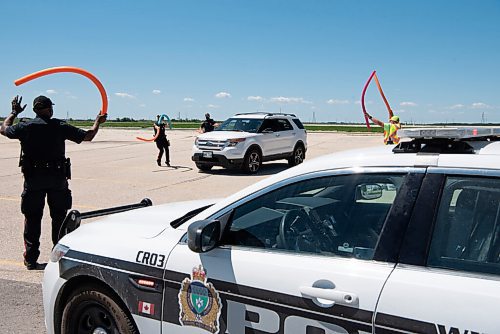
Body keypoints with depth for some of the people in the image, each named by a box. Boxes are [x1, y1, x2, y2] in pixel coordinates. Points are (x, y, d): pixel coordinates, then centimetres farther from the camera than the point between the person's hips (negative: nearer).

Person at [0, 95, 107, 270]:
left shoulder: (25, 127, -3)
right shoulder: (60, 126, -6)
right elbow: (87, 136, -1)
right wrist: (98, 122, 17)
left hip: (33, 179, 1)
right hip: (57, 178, 0)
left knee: (32, 218, 8)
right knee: (59, 217, 11)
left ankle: (31, 259, 10)